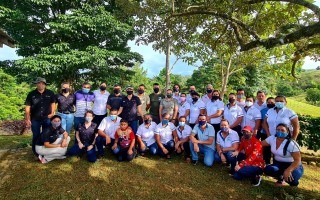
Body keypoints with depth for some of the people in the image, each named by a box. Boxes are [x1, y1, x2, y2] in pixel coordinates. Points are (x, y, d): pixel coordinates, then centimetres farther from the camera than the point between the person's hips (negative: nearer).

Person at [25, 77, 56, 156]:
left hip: (47, 118, 1)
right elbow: (27, 107, -4)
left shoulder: (50, 93, -1)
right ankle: (35, 152, 24)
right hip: (35, 119, -1)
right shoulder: (31, 94, -4)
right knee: (36, 136, 9)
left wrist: (52, 113, -1)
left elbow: (53, 103, 10)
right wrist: (27, 119, -7)